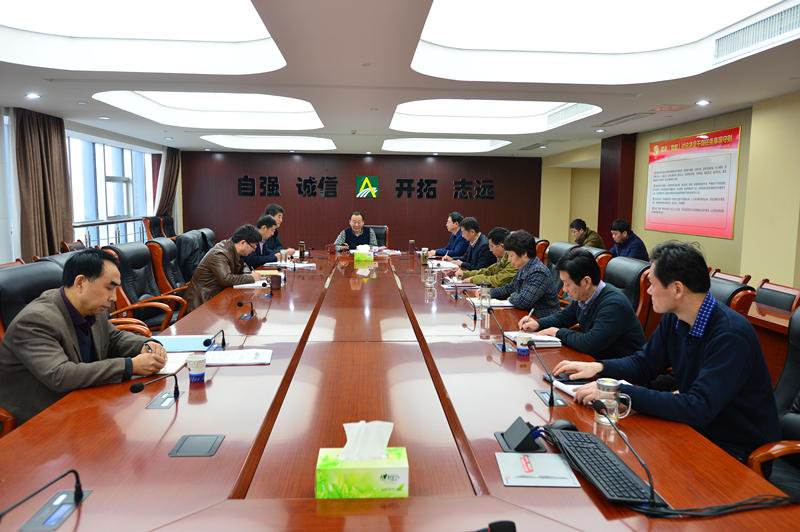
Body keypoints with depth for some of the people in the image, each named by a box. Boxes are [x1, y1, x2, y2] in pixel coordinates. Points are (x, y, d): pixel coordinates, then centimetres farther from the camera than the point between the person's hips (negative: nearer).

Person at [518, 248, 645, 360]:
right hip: (597, 359, 8)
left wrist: (559, 332, -17)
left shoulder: (613, 304, -25)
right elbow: (563, 316, 23)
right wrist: (537, 324, 5)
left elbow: (590, 344, -33)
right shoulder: (581, 297, 3)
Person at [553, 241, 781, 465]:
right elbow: (644, 364, 12)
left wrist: (618, 392, -34)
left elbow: (699, 409, -34)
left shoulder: (730, 335, -27)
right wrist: (598, 367, -6)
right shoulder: (674, 319, -2)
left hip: (738, 452, -7)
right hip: (696, 427, 7)